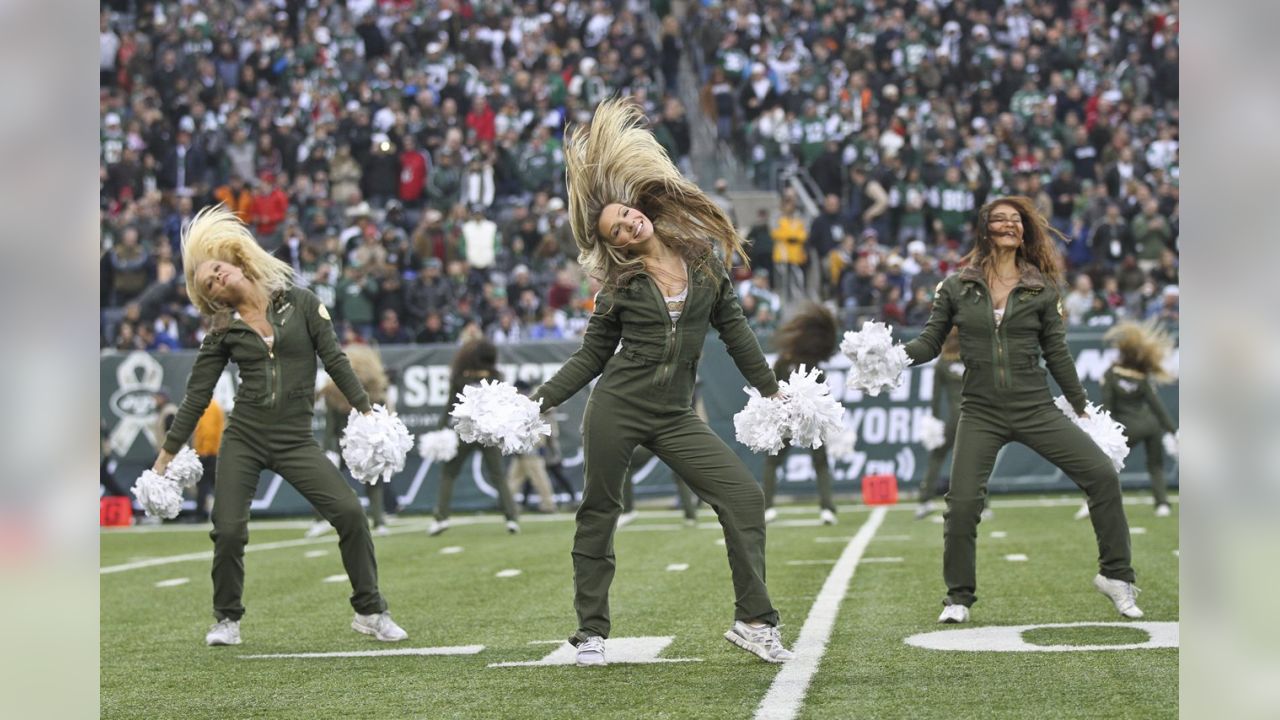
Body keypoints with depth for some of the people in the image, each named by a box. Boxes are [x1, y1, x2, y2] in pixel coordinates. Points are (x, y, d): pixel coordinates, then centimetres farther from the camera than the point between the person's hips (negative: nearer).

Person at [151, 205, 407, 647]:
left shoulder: (299, 304, 2)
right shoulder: (223, 331, 5)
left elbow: (335, 360, 2)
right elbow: (197, 396, 8)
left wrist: (365, 410, -6)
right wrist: (167, 456, 7)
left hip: (295, 440, -1)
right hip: (243, 438, 1)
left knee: (349, 512, -14)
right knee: (228, 530, -9)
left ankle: (370, 613, 0)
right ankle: (226, 620, 15)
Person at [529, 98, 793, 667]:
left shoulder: (703, 260, 4)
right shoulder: (620, 286, -1)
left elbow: (734, 331, 13)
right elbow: (591, 357, 7)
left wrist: (771, 391, 14)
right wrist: (541, 400, -1)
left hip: (675, 417, 2)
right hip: (616, 409, -2)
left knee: (744, 495, -10)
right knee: (598, 513, 3)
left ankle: (753, 620, -5)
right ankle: (591, 633, 17)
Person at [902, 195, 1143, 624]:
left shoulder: (1042, 289, 6)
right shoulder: (957, 288, 4)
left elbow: (1057, 354, 11)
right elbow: (930, 343, 6)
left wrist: (1082, 408, 12)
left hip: (1036, 409, 1)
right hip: (981, 412, -1)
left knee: (1102, 474, -11)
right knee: (962, 503, -10)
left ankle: (1115, 576, 4)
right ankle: (958, 598, 10)